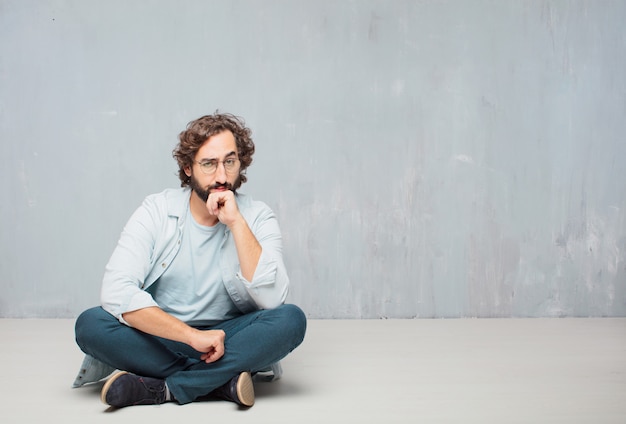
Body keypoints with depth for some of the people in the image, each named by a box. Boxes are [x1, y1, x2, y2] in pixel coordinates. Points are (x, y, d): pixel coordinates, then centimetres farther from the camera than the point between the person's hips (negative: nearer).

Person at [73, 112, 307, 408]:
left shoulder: (257, 217, -4)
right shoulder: (156, 211, -6)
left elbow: (272, 300, -19)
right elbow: (116, 292, -19)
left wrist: (236, 223, -23)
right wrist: (192, 336, -27)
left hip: (228, 338, 0)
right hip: (161, 338, 0)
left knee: (291, 319, -27)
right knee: (90, 324, -27)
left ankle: (160, 389, -26)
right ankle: (222, 381, -23)